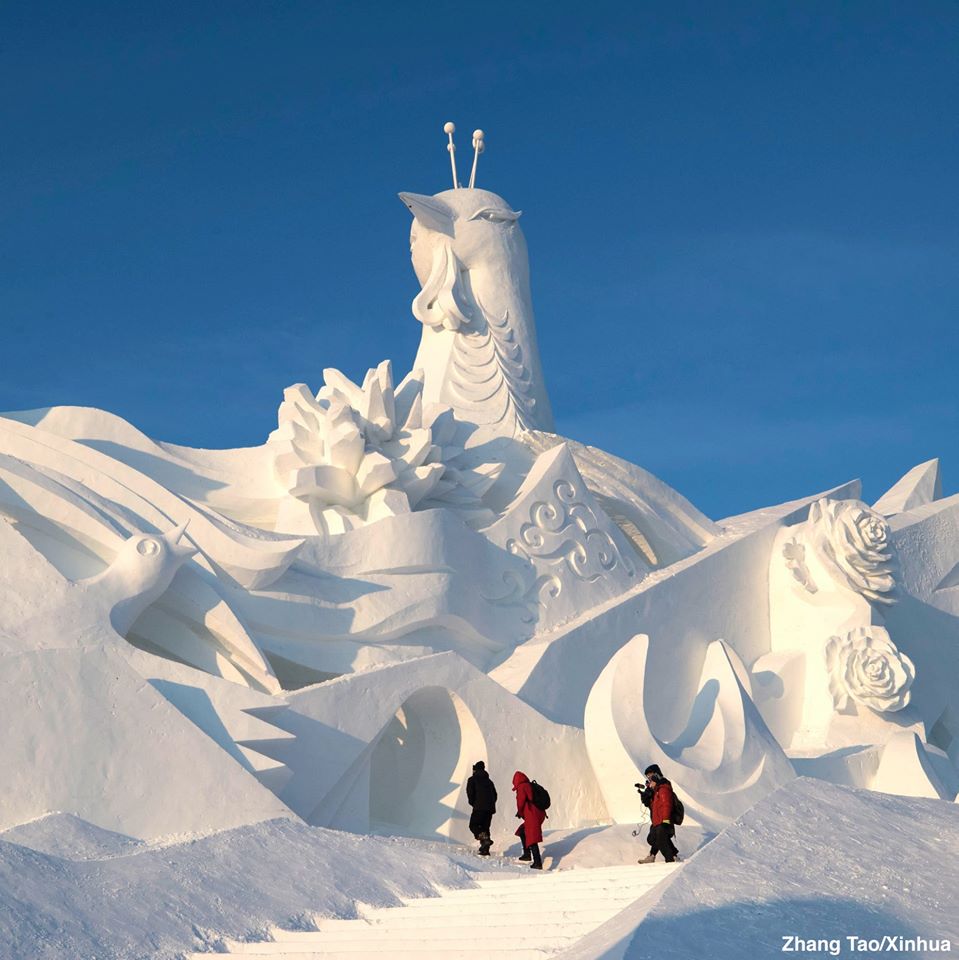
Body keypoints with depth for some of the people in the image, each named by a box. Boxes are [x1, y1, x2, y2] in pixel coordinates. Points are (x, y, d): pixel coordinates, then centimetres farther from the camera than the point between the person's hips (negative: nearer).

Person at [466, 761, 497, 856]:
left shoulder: (472, 780, 5)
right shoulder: (489, 781, 23)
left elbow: (470, 793, -6)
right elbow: (494, 794, 19)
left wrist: (473, 803, 8)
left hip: (479, 807, -6)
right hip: (490, 808, 6)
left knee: (473, 825, -1)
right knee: (485, 827, 12)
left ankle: (484, 838, -26)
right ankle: (485, 849, 4)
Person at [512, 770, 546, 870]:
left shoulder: (521, 788, -6)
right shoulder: (532, 787, 19)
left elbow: (520, 801, -14)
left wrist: (520, 812, 5)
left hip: (531, 816, -9)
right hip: (540, 815, 9)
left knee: (532, 840, -11)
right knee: (522, 831, 27)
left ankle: (538, 863, -19)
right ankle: (527, 854, 30)